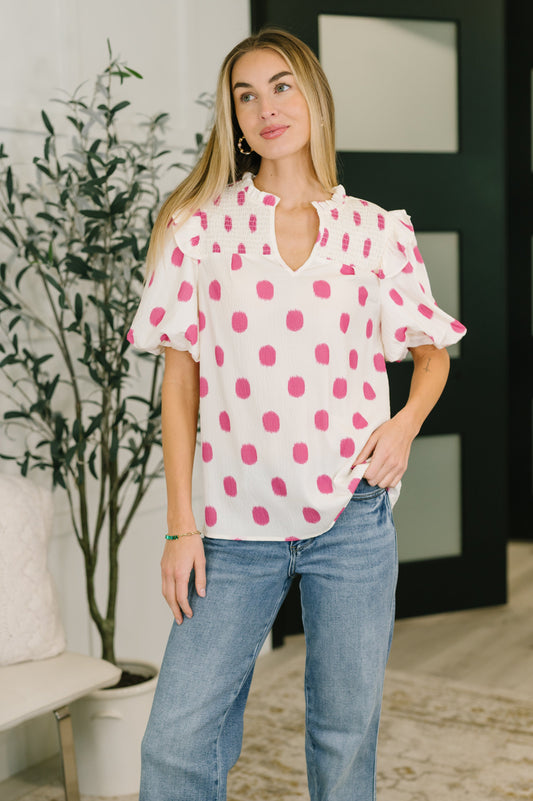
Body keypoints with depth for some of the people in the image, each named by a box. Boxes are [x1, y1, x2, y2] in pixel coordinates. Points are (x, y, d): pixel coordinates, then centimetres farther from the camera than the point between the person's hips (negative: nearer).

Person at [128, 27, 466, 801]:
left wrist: (406, 423, -5)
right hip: (238, 521, 0)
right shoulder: (201, 226, 3)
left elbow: (432, 349, 17)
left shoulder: (376, 231, 5)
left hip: (352, 515, 1)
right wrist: (182, 525, -1)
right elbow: (180, 380, 3)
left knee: (345, 735, 10)